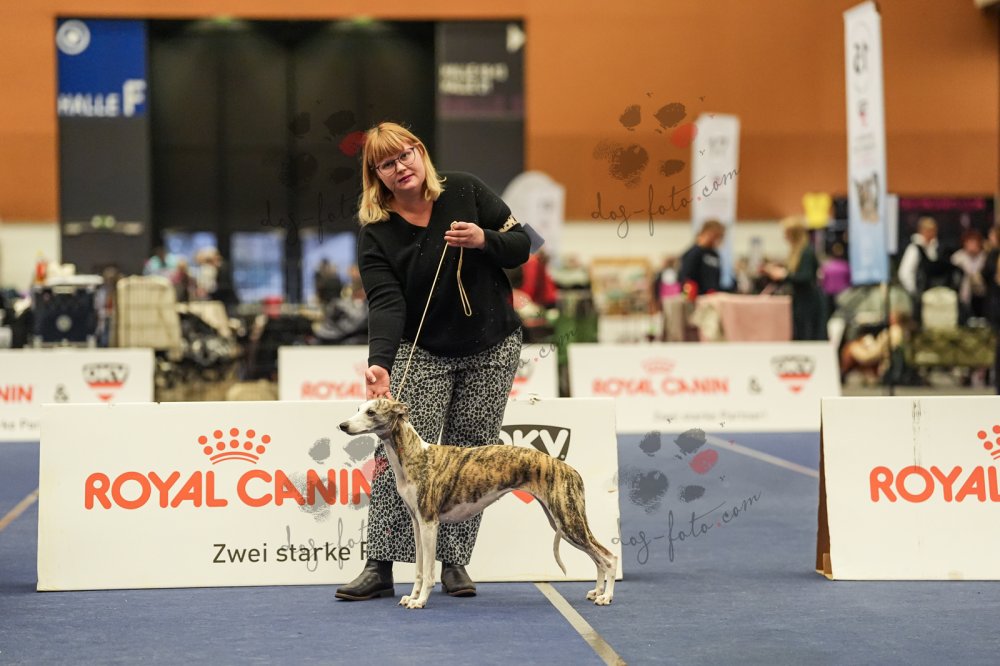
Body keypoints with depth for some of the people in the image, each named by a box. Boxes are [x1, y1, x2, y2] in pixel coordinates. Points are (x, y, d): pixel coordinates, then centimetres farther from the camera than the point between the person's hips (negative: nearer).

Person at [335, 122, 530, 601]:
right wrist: (379, 363, -35)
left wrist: (484, 240, -21)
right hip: (422, 352, -1)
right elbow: (385, 303, -20)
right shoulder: (376, 233, -9)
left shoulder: (465, 192, -5)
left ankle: (454, 562, 9)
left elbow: (521, 245, 0)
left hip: (492, 350, 1)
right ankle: (380, 567, -7)